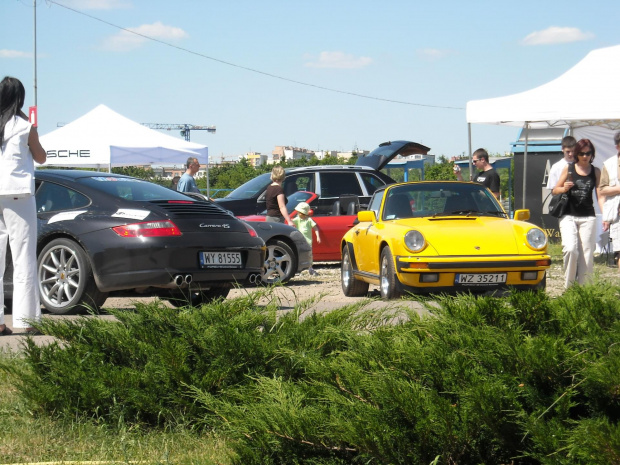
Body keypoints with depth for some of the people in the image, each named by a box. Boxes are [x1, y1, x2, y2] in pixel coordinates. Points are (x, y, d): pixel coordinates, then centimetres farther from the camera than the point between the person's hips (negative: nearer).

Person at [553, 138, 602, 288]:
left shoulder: (596, 171, 8)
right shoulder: (568, 168, 5)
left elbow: (599, 194, 5)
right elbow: (555, 190, 9)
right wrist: (564, 189, -14)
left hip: (588, 217, 2)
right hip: (568, 216, -2)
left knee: (587, 253, -2)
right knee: (570, 249, -18)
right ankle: (568, 285, -4)